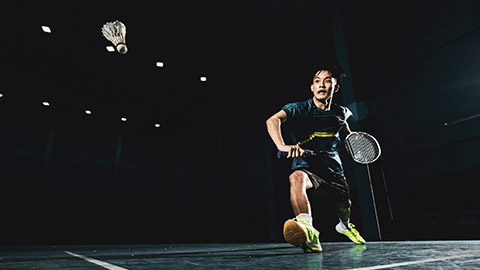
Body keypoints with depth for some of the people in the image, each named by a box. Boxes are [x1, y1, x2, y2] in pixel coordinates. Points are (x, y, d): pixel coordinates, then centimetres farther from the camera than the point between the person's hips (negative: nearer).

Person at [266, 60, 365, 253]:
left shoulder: (341, 112, -2)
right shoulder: (300, 109, -18)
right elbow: (273, 120, -37)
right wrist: (282, 146, -52)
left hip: (332, 166, 5)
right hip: (306, 164, -4)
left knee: (345, 205, 15)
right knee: (296, 178, -38)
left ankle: (345, 226, 53)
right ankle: (307, 229, -53)